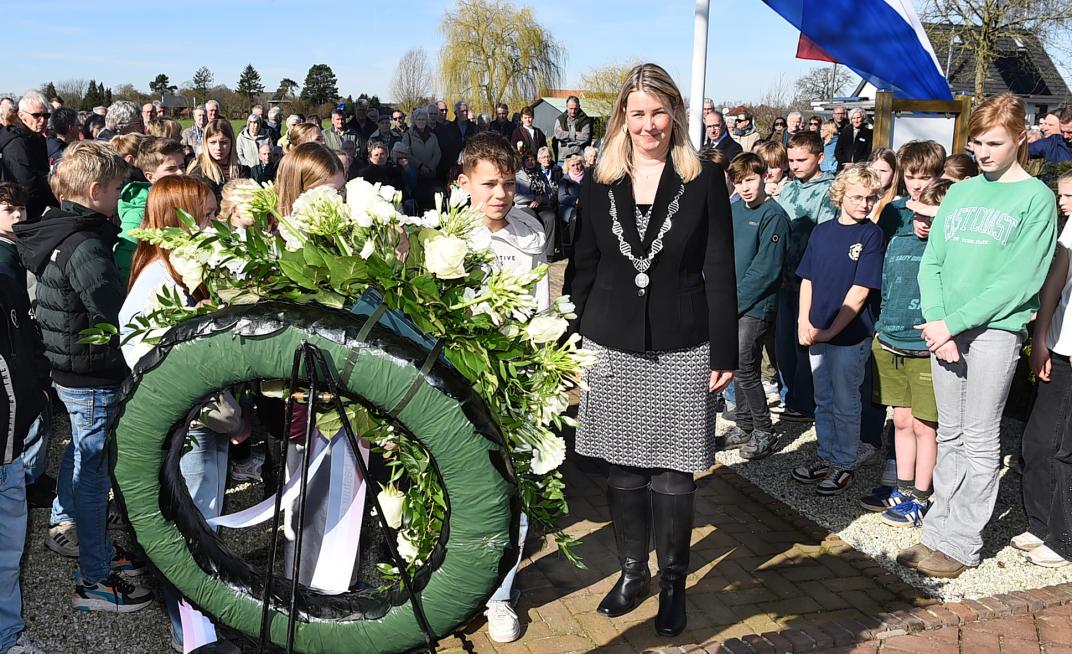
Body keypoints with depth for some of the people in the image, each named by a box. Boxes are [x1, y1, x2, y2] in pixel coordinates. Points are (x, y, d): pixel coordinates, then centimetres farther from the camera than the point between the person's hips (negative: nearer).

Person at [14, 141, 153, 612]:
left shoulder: (55, 231, 7)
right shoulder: (85, 246, -25)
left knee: (81, 451, 27)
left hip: (67, 369, 10)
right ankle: (95, 581, 9)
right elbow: (117, 316, -27)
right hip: (93, 378, -10)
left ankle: (64, 525, 47)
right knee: (94, 471, -1)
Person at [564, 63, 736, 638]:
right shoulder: (600, 184, 6)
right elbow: (582, 270, 9)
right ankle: (632, 571, 30)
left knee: (673, 471, 3)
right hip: (612, 346, 2)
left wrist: (724, 353, -4)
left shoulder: (704, 180, 0)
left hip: (682, 350, -2)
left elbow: (720, 273, -1)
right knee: (622, 467, 10)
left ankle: (673, 583, 23)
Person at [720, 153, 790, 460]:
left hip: (755, 305, -7)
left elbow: (765, 270, -16)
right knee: (739, 366, 13)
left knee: (744, 368, -7)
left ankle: (765, 432, 7)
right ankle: (745, 426, 25)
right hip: (732, 302, 7)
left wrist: (735, 300, -15)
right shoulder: (735, 207, 10)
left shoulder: (774, 216, -11)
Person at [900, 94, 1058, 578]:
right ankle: (939, 531, 19)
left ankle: (960, 543, 10)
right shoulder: (959, 193, 12)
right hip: (945, 331, 5)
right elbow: (931, 263, 8)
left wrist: (953, 322, -16)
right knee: (950, 435, 11)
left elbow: (1021, 280, -11)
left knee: (980, 440, 1)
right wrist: (936, 323, -8)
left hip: (996, 327, -5)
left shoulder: (1036, 197, -3)